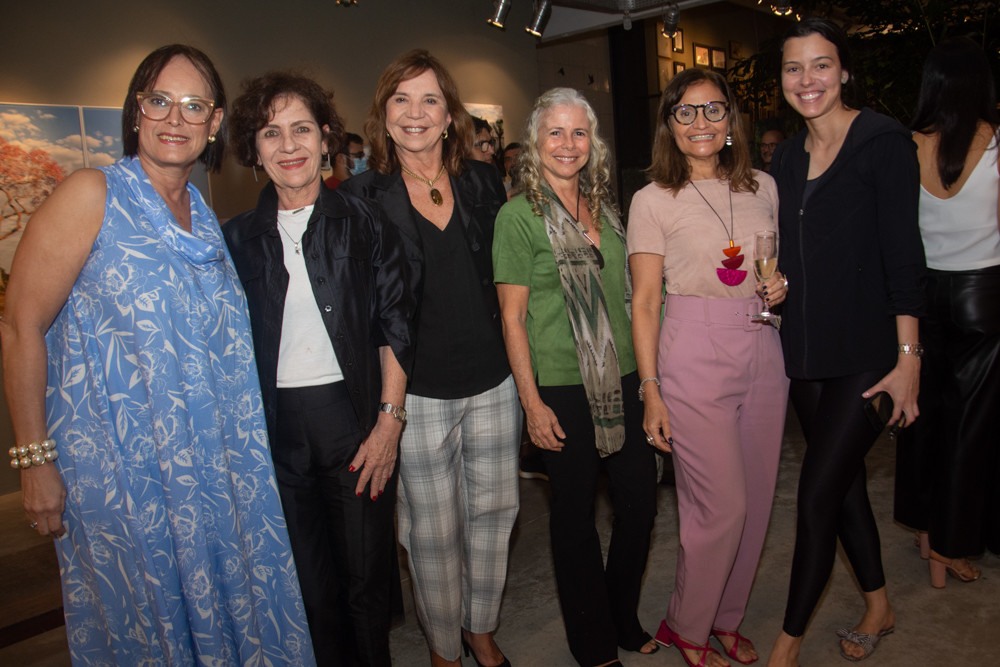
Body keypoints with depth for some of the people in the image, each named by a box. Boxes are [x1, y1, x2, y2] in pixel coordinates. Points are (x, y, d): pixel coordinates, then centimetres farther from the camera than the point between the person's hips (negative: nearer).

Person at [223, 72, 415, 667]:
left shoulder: (365, 223, 2)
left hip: (354, 417, -1)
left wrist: (389, 419, -8)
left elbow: (395, 325, -1)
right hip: (275, 428, 2)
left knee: (367, 573, 7)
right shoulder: (238, 238, 7)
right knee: (307, 581, 10)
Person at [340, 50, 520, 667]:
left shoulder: (484, 182, 5)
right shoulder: (363, 197, -4)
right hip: (417, 391, -3)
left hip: (493, 382, 4)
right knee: (433, 530, 10)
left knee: (493, 512, 15)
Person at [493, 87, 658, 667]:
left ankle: (624, 620, 35)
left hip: (625, 379, 6)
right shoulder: (519, 215, -7)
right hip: (563, 388, -6)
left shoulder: (604, 207, 11)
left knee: (642, 499, 11)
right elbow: (512, 317, -8)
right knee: (576, 514, 8)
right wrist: (532, 402, -12)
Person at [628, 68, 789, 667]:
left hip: (762, 354, 5)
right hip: (694, 358, -5)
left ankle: (728, 618, 33)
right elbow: (645, 302, -5)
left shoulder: (762, 187, 10)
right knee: (723, 506, -2)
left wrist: (781, 286, -1)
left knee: (756, 501, 10)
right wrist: (650, 389, -9)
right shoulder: (653, 200, -4)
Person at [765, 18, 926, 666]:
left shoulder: (883, 140, -9)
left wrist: (908, 356, -16)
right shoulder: (787, 157, 10)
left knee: (818, 496, -5)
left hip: (868, 352, -6)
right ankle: (879, 605, 39)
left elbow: (903, 254, -13)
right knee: (844, 483, 17)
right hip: (807, 349, 7)